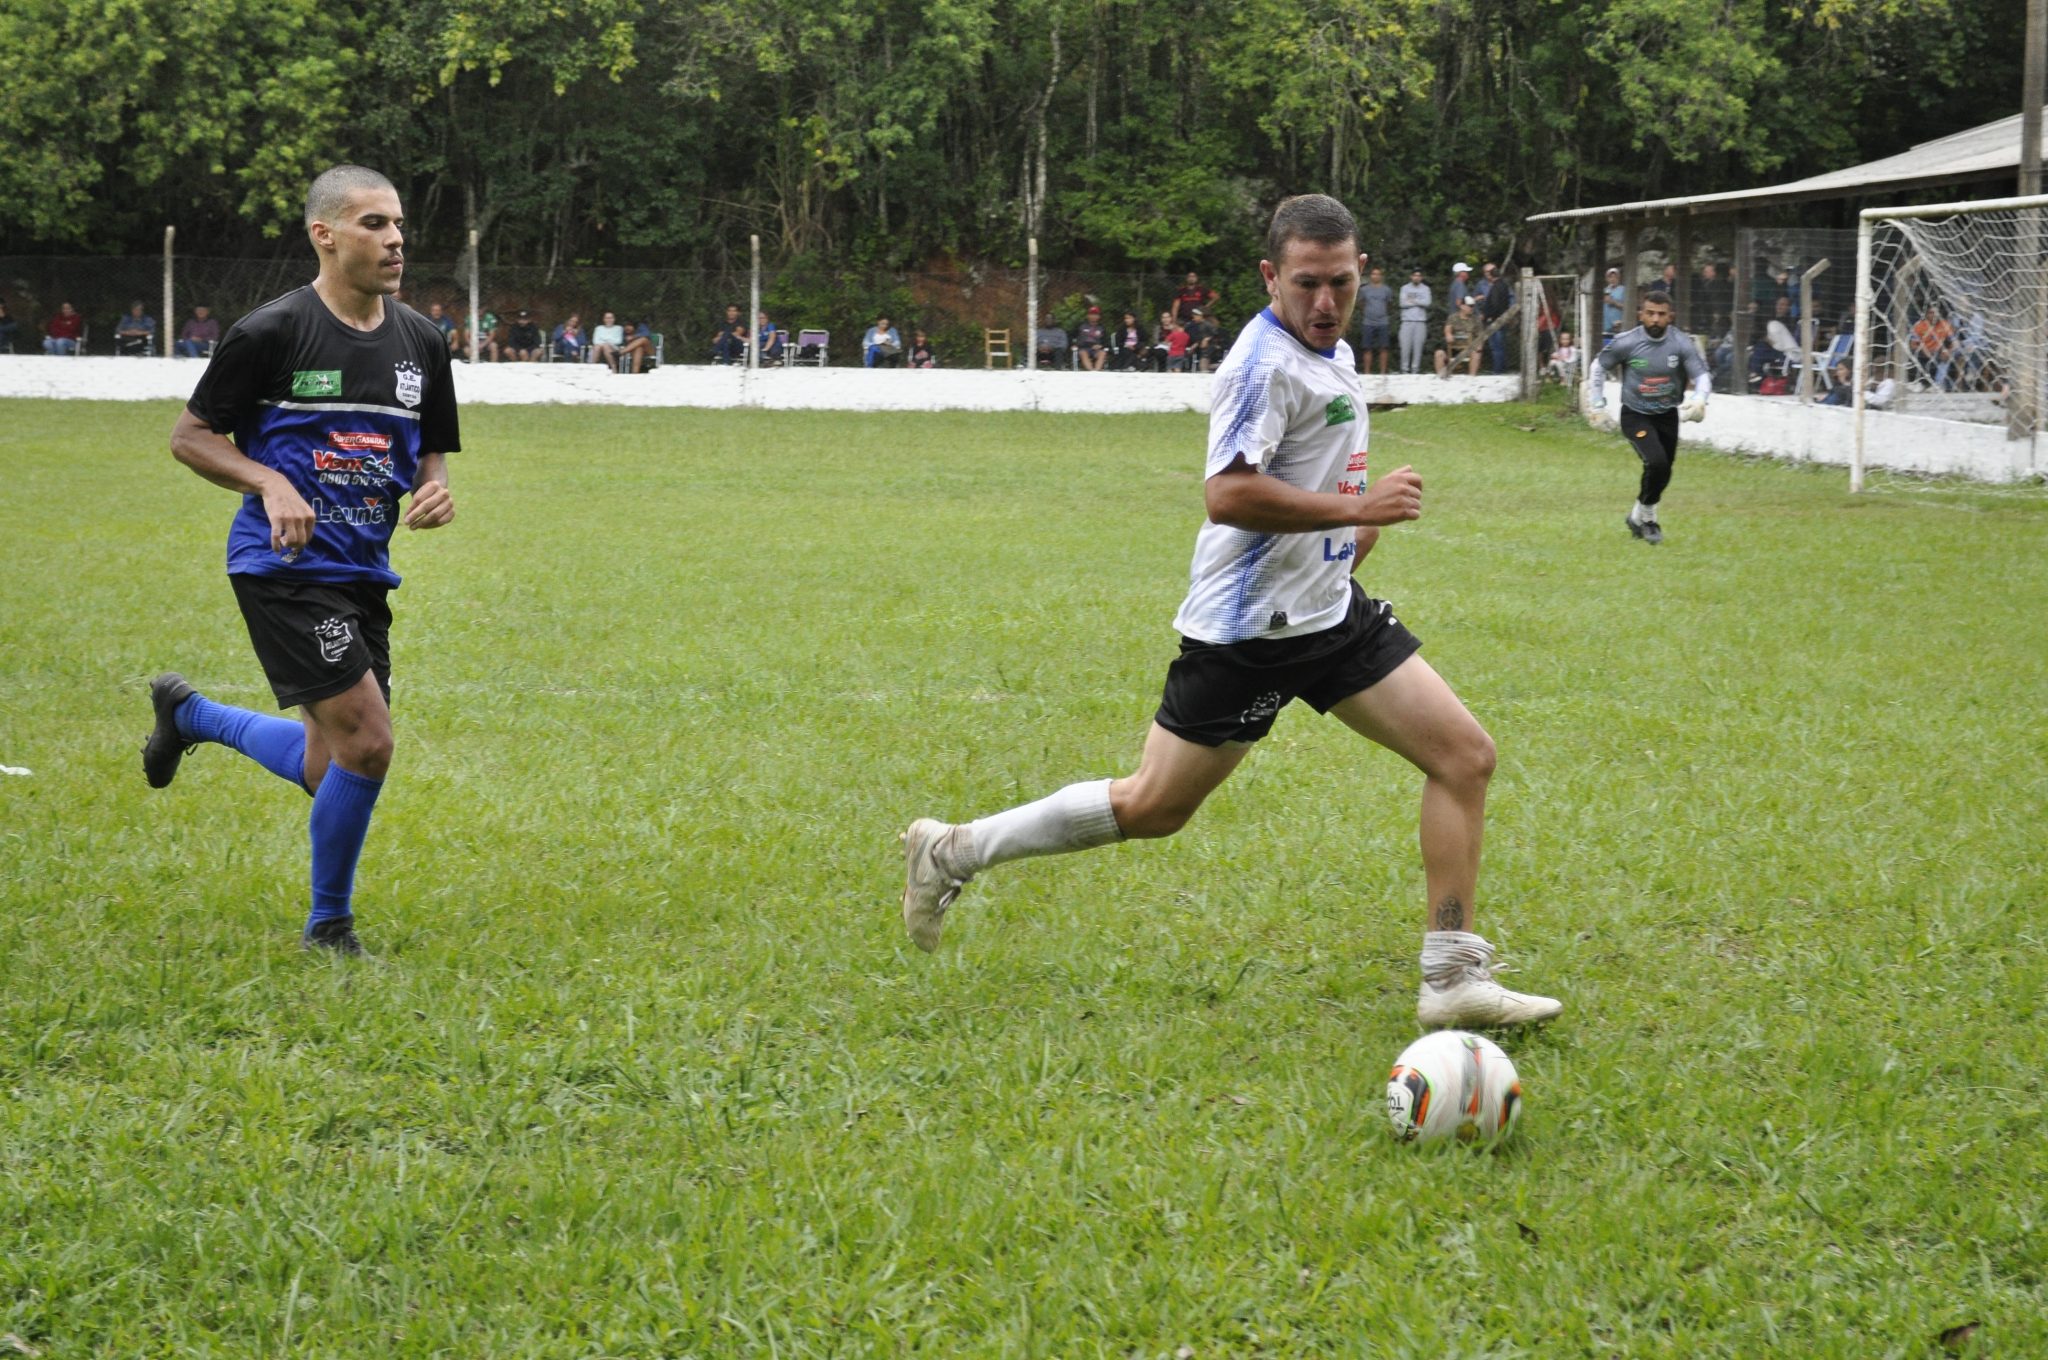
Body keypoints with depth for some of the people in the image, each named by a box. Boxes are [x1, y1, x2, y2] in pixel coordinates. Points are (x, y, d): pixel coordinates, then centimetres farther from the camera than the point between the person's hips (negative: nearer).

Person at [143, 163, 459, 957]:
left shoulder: (421, 342, 6)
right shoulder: (270, 332, -11)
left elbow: (431, 455, 17)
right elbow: (190, 435, -4)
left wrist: (436, 493, -6)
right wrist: (272, 484, -19)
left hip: (363, 573, 7)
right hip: (284, 567, -7)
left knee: (326, 769, 13)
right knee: (367, 742, -15)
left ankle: (186, 713, 40)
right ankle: (329, 926, 5)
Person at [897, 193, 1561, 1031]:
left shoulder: (1333, 353, 12)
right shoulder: (1266, 363, -18)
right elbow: (1227, 493, -27)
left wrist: (1352, 534, 15)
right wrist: (1356, 508, -24)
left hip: (1329, 611, 9)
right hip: (1248, 627, -9)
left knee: (1466, 756, -1)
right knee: (1154, 808, 0)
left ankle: (1454, 979, 2)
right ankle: (954, 851, 16)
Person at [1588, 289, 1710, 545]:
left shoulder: (1681, 343, -12)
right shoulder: (1626, 342, -14)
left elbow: (1702, 376, -12)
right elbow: (1599, 367, 2)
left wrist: (1699, 399, -35)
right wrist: (1597, 406, 0)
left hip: (1668, 416, 3)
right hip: (1635, 416, -3)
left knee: (1663, 474, 8)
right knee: (1657, 462, -23)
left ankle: (1640, 517, 33)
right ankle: (1645, 515, 0)